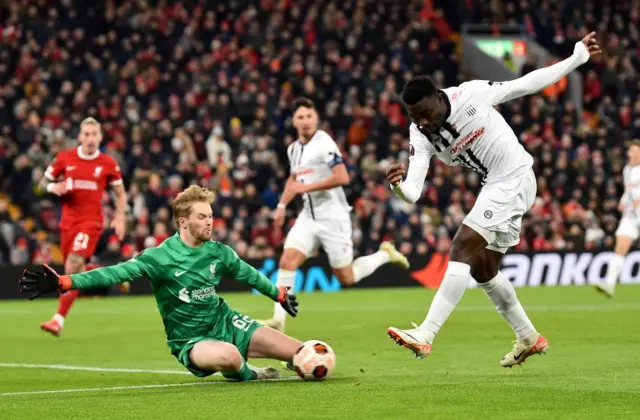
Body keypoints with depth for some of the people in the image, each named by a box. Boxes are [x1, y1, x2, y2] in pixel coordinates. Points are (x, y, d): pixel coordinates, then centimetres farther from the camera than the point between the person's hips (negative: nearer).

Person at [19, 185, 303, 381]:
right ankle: (246, 375, -3)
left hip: (226, 323, 4)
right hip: (190, 341, -4)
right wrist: (63, 283, -35)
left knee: (300, 352, -6)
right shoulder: (160, 258, -18)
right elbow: (116, 273, -26)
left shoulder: (218, 252, -3)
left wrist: (279, 295, 27)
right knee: (229, 355, -40)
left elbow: (247, 273, 15)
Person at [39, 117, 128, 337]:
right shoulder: (64, 158, 2)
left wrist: (119, 218, -1)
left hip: (91, 220, -4)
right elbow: (45, 181, 13)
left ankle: (59, 319, -18)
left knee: (74, 265, -19)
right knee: (74, 269, 7)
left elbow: (120, 193, 11)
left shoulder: (108, 163, -1)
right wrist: (54, 187, -10)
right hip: (68, 219, 4)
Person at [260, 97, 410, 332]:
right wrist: (282, 205, 17)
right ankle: (278, 320, -12)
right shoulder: (293, 149, 9)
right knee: (287, 260, -13)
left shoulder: (324, 143, -15)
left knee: (346, 278, 1)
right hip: (308, 216, 6)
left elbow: (342, 178, -25)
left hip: (332, 217, -6)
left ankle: (385, 255, 26)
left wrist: (307, 187, -21)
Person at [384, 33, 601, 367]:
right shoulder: (420, 136, -5)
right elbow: (413, 192, -15)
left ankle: (425, 336, -25)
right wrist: (397, 185, -39)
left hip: (514, 179, -8)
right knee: (482, 269, 14)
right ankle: (528, 338, 32)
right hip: (494, 187, 8)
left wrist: (579, 56, -1)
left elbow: (527, 84, -6)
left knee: (463, 249, -18)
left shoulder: (470, 94, -18)